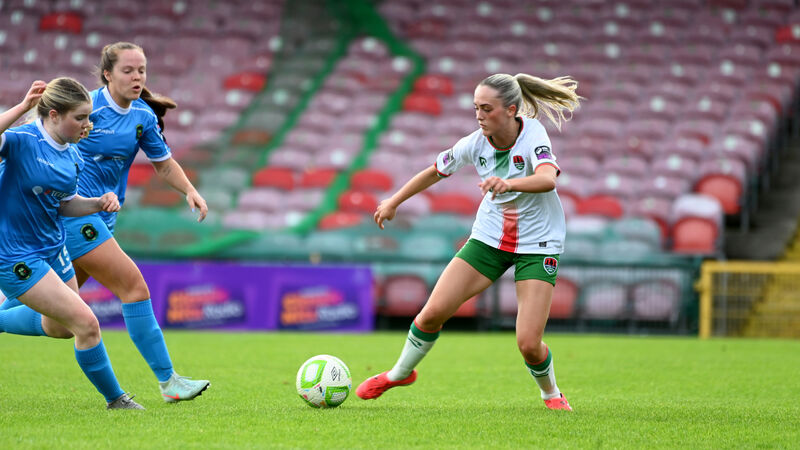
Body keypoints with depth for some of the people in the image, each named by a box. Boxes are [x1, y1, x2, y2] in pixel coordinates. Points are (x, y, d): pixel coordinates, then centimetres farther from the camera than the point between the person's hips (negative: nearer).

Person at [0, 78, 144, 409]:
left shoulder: (73, 156, 1)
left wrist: (99, 203, -3)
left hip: (52, 246, 9)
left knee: (58, 327, 25)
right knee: (86, 323, -10)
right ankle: (114, 399, 7)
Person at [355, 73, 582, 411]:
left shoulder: (533, 135, -24)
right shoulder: (475, 144, -11)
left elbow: (548, 178, -45)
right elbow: (435, 171, 8)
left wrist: (509, 183, -64)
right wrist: (394, 202, 17)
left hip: (538, 245, -4)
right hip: (489, 237, 4)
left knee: (529, 344, -14)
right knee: (433, 312, -5)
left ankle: (550, 393, 19)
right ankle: (400, 373, 24)